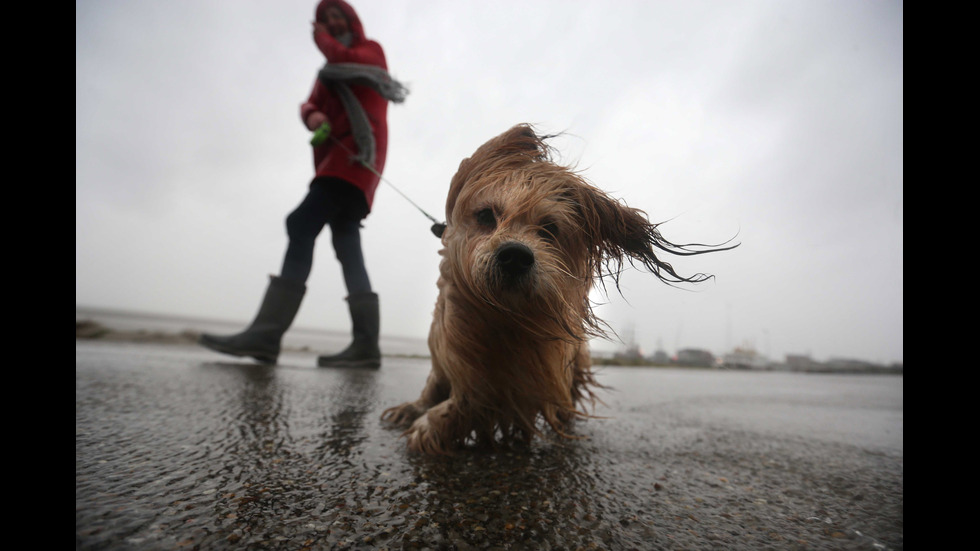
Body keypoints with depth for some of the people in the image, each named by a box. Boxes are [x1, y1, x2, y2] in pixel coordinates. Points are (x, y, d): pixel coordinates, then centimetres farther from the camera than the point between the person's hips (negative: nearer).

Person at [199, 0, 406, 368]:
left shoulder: (371, 50, 16)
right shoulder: (329, 70, 36)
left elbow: (344, 60, -6)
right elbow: (309, 105, 20)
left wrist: (322, 38, 14)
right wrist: (312, 115, -3)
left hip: (357, 148, -8)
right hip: (335, 155, 8)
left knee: (304, 224, -22)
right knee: (346, 241, -6)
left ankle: (266, 333, -29)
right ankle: (366, 344, -12)